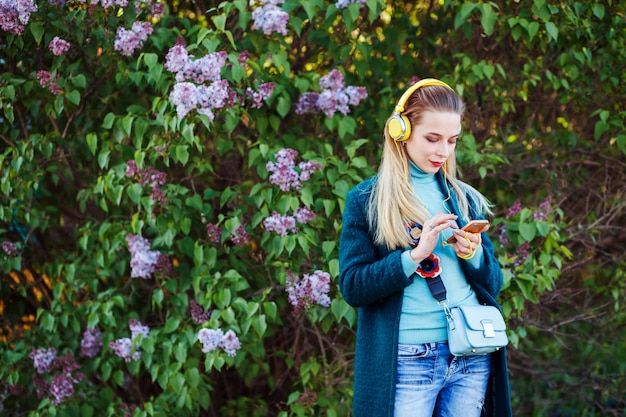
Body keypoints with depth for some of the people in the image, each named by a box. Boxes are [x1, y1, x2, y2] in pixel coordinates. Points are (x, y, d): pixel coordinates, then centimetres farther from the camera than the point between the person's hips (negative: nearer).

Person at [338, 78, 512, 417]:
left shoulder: (465, 199, 12)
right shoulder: (366, 201, 0)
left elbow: (493, 284, 13)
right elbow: (352, 287, -7)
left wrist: (474, 254, -8)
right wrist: (414, 254, -18)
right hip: (407, 362, -4)